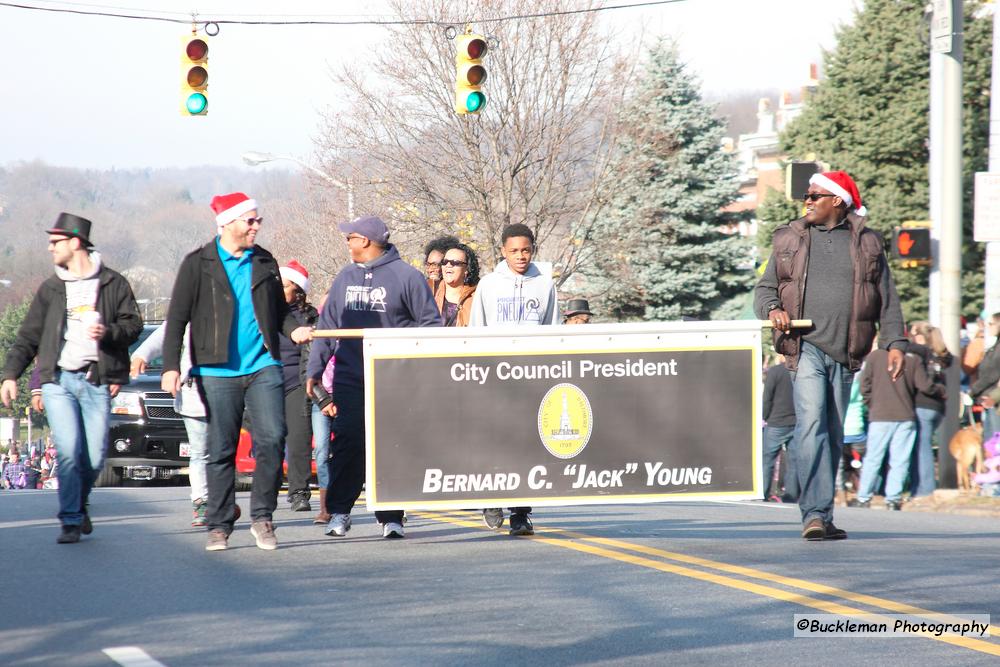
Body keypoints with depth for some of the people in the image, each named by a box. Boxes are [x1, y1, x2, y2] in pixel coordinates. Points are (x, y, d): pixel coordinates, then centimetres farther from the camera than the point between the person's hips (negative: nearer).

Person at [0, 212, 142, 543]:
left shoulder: (113, 284, 7)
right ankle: (71, 520, -5)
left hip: (97, 382, -1)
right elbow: (28, 336, 14)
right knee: (68, 450, -13)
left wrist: (109, 332, -17)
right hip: (58, 381, 1)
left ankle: (79, 505, 25)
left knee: (95, 457, -2)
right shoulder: (51, 289, 14)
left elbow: (133, 324, 4)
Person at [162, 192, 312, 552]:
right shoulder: (198, 264, 2)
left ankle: (262, 515, 3)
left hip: (263, 367, 2)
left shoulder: (265, 262, 13)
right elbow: (177, 318, 2)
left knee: (272, 438, -11)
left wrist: (294, 329, -1)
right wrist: (171, 365, -7)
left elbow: (279, 310, 21)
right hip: (218, 372, -2)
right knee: (221, 450, 1)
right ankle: (219, 526, 10)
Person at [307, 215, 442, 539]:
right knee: (347, 446, -2)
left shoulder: (406, 277, -2)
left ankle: (391, 517, 4)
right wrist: (314, 370, 10)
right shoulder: (346, 277, 13)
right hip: (350, 380, 3)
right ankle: (339, 512, 7)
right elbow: (327, 325, 16)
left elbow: (430, 324, 1)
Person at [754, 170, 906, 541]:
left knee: (834, 435, 7)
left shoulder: (867, 243, 12)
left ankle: (822, 515, 13)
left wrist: (894, 343, 3)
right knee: (811, 424, -16)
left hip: (845, 354, 2)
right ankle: (815, 514, -22)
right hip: (805, 347, -2)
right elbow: (765, 287, 15)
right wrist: (772, 309, -7)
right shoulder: (790, 239, 12)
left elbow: (887, 298, 12)